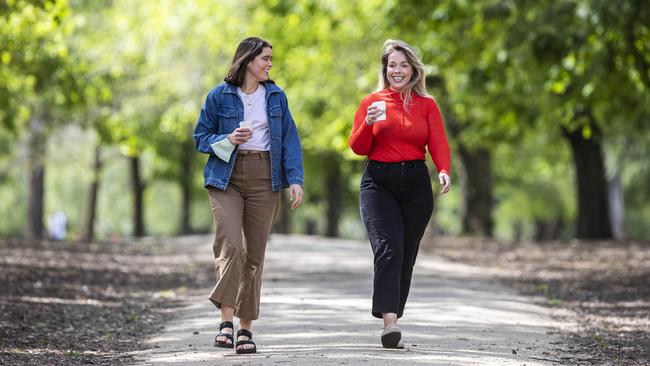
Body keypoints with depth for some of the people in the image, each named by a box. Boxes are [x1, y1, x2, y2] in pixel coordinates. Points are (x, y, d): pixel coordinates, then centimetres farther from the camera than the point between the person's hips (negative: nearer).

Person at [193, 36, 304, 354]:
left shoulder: (276, 96, 10)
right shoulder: (220, 96, 2)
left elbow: (290, 140, 7)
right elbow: (200, 137, 7)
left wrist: (295, 179, -4)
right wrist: (228, 139, -12)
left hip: (264, 179, 3)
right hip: (226, 177, -3)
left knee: (254, 253, 3)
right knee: (229, 245, -20)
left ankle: (246, 328, 9)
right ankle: (226, 321, -18)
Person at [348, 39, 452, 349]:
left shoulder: (427, 105, 9)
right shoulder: (372, 102, 8)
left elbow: (438, 144, -1)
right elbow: (358, 147, 5)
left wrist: (444, 171, -21)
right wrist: (369, 124, -15)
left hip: (416, 184, 2)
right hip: (378, 182, -2)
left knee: (406, 255, 5)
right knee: (388, 247, -19)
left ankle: (393, 318, 17)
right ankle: (389, 322, -29)